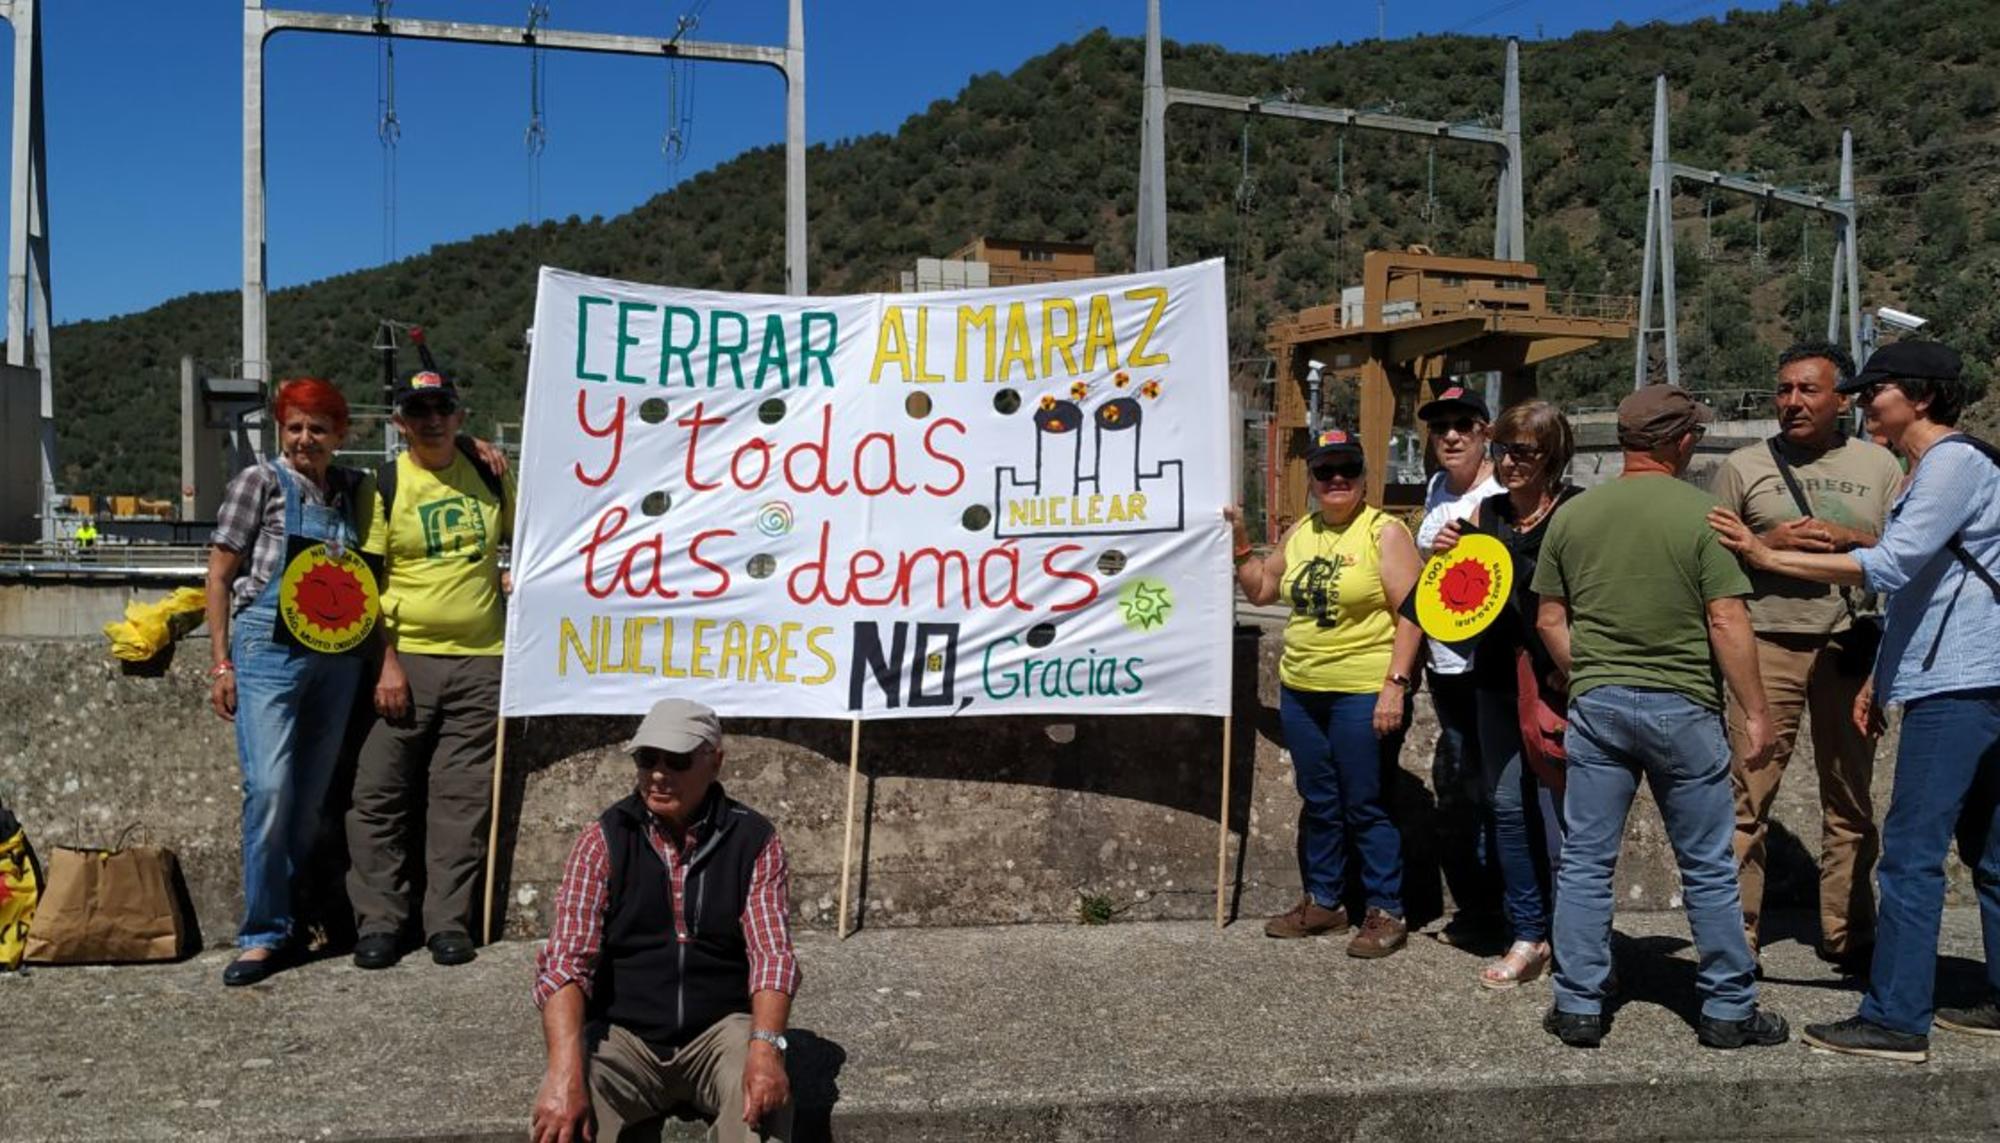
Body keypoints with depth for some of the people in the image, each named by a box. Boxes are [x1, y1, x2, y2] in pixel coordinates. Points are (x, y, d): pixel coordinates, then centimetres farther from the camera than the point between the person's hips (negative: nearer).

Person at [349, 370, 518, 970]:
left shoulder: (489, 476, 9)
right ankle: (377, 922, 12)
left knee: (463, 797, 4)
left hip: (480, 661, 2)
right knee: (380, 794, 0)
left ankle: (448, 922, 13)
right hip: (406, 657, -2)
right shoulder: (386, 485, 0)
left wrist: (513, 589, 8)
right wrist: (386, 663, -10)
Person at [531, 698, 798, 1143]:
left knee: (764, 1097, -31)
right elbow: (566, 961, -13)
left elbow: (772, 954, -12)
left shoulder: (754, 840, -3)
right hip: (624, 1033, 0)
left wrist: (765, 1046, -32)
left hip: (720, 1030, 0)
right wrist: (566, 1070, -30)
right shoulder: (604, 838, -4)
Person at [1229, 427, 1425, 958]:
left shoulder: (1384, 532, -8)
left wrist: (1395, 685, -20)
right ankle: (1323, 902, 28)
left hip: (1364, 695, -7)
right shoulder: (1300, 533, 12)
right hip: (1301, 691, 7)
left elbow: (1411, 614, -13)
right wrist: (1239, 545, 10)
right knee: (1318, 804, 15)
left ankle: (1386, 913, 12)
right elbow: (1261, 590, 23)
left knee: (1365, 808, -1)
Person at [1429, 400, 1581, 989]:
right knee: (1507, 804, 10)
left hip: (1558, 678, -6)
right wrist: (1445, 554, 1)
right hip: (1497, 677, 6)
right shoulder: (1486, 511, 10)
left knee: (1555, 806, -4)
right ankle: (1528, 935, 21)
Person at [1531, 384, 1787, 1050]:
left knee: (1585, 864, 9)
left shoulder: (1573, 515, 2)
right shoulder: (1702, 514, -9)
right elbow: (1727, 622, -12)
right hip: (1682, 708, -2)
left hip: (1595, 705, 3)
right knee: (1708, 869, 11)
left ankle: (1579, 1007, 14)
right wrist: (1756, 713, -4)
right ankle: (1729, 1009, 21)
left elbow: (1549, 619, 6)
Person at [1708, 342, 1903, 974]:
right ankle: (1735, 939, 3)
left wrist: (1848, 539, -10)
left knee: (1850, 799, 11)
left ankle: (1847, 934, 23)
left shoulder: (1878, 465, 9)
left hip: (1849, 646, 2)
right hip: (1767, 644, -2)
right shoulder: (1743, 466, 4)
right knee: (1747, 798, -5)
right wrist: (1769, 543, -12)